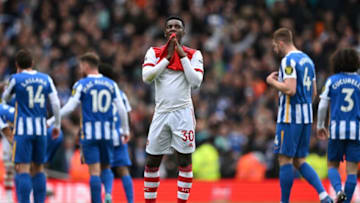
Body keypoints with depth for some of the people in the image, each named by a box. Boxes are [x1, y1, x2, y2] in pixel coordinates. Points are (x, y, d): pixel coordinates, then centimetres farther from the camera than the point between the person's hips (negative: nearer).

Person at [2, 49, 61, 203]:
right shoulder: (46, 79, 7)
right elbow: (55, 103, 3)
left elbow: (5, 98, 14)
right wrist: (57, 125, 13)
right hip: (41, 128, 4)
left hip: (23, 129, -4)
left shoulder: (16, 79, -4)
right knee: (38, 169, 14)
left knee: (22, 169, -7)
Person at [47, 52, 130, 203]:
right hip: (107, 133, 3)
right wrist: (125, 130, 16)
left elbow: (69, 107, -9)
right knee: (106, 168, 14)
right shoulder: (111, 84, 8)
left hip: (89, 133, -3)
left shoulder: (81, 85, -3)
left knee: (94, 170, -2)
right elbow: (121, 110, 5)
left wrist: (50, 121, -1)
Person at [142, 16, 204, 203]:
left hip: (182, 112, -2)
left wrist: (182, 56, -10)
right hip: (161, 113, 2)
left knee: (184, 161, -5)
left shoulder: (193, 54, 4)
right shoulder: (154, 52, 8)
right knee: (151, 162, 4)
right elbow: (146, 77, -7)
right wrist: (167, 58, -10)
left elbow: (196, 82, -9)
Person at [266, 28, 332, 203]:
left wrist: (272, 82, -7)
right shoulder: (307, 60, 16)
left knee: (285, 160, -2)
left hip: (290, 117, -9)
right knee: (299, 161, 11)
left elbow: (290, 90, -23)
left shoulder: (288, 61, -12)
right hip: (306, 116, 9)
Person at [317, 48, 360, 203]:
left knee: (332, 165, 11)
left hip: (337, 129, 0)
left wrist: (320, 126, 15)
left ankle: (339, 190, -16)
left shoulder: (332, 81, 3)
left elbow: (323, 106, 2)